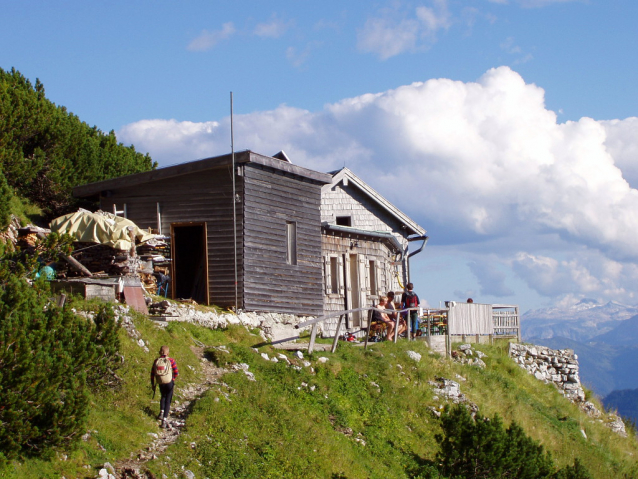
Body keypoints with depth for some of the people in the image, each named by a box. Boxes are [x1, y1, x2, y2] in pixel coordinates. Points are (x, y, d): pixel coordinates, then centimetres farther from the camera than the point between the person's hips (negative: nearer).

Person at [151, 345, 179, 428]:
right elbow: (176, 373, -9)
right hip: (169, 383, -3)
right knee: (168, 401, 7)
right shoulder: (171, 361, -11)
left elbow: (152, 374, 1)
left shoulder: (156, 361, -3)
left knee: (163, 397, 32)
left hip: (161, 383, 3)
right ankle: (164, 420, -1)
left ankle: (161, 412, 20)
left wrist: (152, 384, 13)